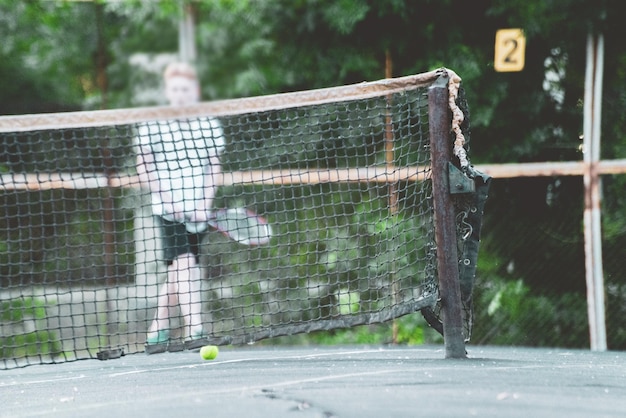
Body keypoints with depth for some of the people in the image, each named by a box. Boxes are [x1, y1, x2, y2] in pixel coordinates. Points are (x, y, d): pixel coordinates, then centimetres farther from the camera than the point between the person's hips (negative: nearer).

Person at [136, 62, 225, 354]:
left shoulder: (208, 125, 7)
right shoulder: (153, 126, 0)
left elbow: (213, 168, 6)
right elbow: (144, 169, 2)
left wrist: (204, 204, -6)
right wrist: (168, 198, -8)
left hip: (195, 210, 3)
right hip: (167, 209, -3)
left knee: (177, 271, 7)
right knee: (185, 264, -19)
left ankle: (157, 332, 19)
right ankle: (194, 331, -24)